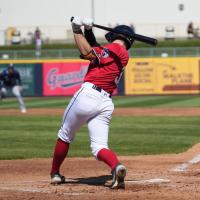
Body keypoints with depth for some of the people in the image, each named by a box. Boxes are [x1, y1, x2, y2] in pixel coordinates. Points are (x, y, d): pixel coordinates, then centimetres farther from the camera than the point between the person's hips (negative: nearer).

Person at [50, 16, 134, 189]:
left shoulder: (113, 49, -3)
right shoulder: (124, 56, 20)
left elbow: (88, 53, -12)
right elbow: (94, 48, 23)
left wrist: (77, 31, -4)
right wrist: (88, 30, 10)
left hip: (88, 95, -7)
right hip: (107, 103, 7)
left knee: (65, 136, 15)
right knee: (99, 147, 1)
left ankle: (55, 173, 26)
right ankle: (116, 166, -29)